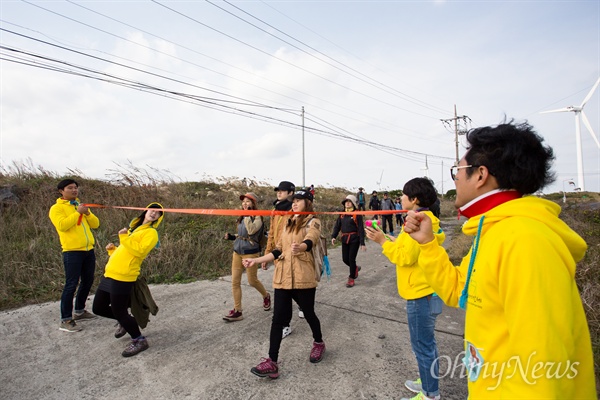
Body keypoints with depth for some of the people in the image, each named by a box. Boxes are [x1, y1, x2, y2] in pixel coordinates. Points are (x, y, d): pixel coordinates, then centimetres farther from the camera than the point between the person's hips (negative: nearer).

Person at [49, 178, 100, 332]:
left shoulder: (81, 206, 17)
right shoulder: (56, 208, -3)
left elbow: (95, 224, 8)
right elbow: (62, 225, -21)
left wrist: (87, 213, -8)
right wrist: (77, 212, -18)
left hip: (88, 250, 7)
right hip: (72, 252, -7)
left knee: (88, 282, 14)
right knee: (71, 285, -5)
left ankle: (79, 311, 31)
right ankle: (65, 320, 4)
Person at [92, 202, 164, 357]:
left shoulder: (151, 233, -5)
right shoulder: (133, 228, 20)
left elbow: (139, 251, -21)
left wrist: (124, 238, -16)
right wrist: (112, 250, 7)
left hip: (123, 277, -9)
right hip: (110, 273, 9)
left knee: (119, 312, -5)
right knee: (98, 308, 15)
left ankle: (139, 341, 13)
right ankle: (125, 321, 39)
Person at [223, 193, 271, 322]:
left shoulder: (257, 217, -10)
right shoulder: (241, 218, 11)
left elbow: (251, 231, -26)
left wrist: (247, 215, -22)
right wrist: (231, 236, 3)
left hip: (250, 253, -7)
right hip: (237, 252, 7)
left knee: (252, 281, 6)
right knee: (235, 282, 3)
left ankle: (266, 296, 36)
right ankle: (237, 311, 12)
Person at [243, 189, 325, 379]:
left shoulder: (313, 222, -3)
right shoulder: (288, 223, 17)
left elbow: (310, 242, -25)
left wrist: (299, 247, -48)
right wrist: (257, 260, 12)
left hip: (303, 276, -5)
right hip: (283, 276, 5)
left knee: (308, 313, 12)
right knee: (278, 318, 1)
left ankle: (318, 343, 40)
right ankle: (271, 362, 7)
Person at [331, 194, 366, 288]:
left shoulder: (357, 214, -7)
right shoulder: (342, 214, 8)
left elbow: (361, 229, -9)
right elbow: (337, 226, 8)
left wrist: (362, 243, -13)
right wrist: (333, 236, -7)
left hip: (354, 239, -5)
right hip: (344, 239, 5)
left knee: (351, 259, -2)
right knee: (345, 259, 8)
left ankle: (351, 279, 15)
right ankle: (355, 268, 39)